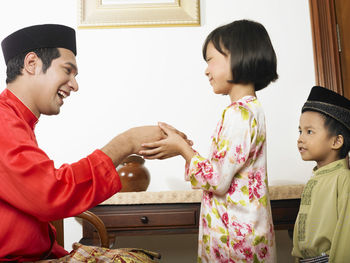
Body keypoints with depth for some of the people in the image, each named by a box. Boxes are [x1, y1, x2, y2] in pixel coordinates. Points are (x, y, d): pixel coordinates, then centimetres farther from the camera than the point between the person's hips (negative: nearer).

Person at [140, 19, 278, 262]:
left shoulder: (239, 113, -20)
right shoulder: (251, 109, 10)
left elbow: (218, 181, -21)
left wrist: (182, 148, -11)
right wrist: (180, 148, 8)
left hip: (235, 233, -9)